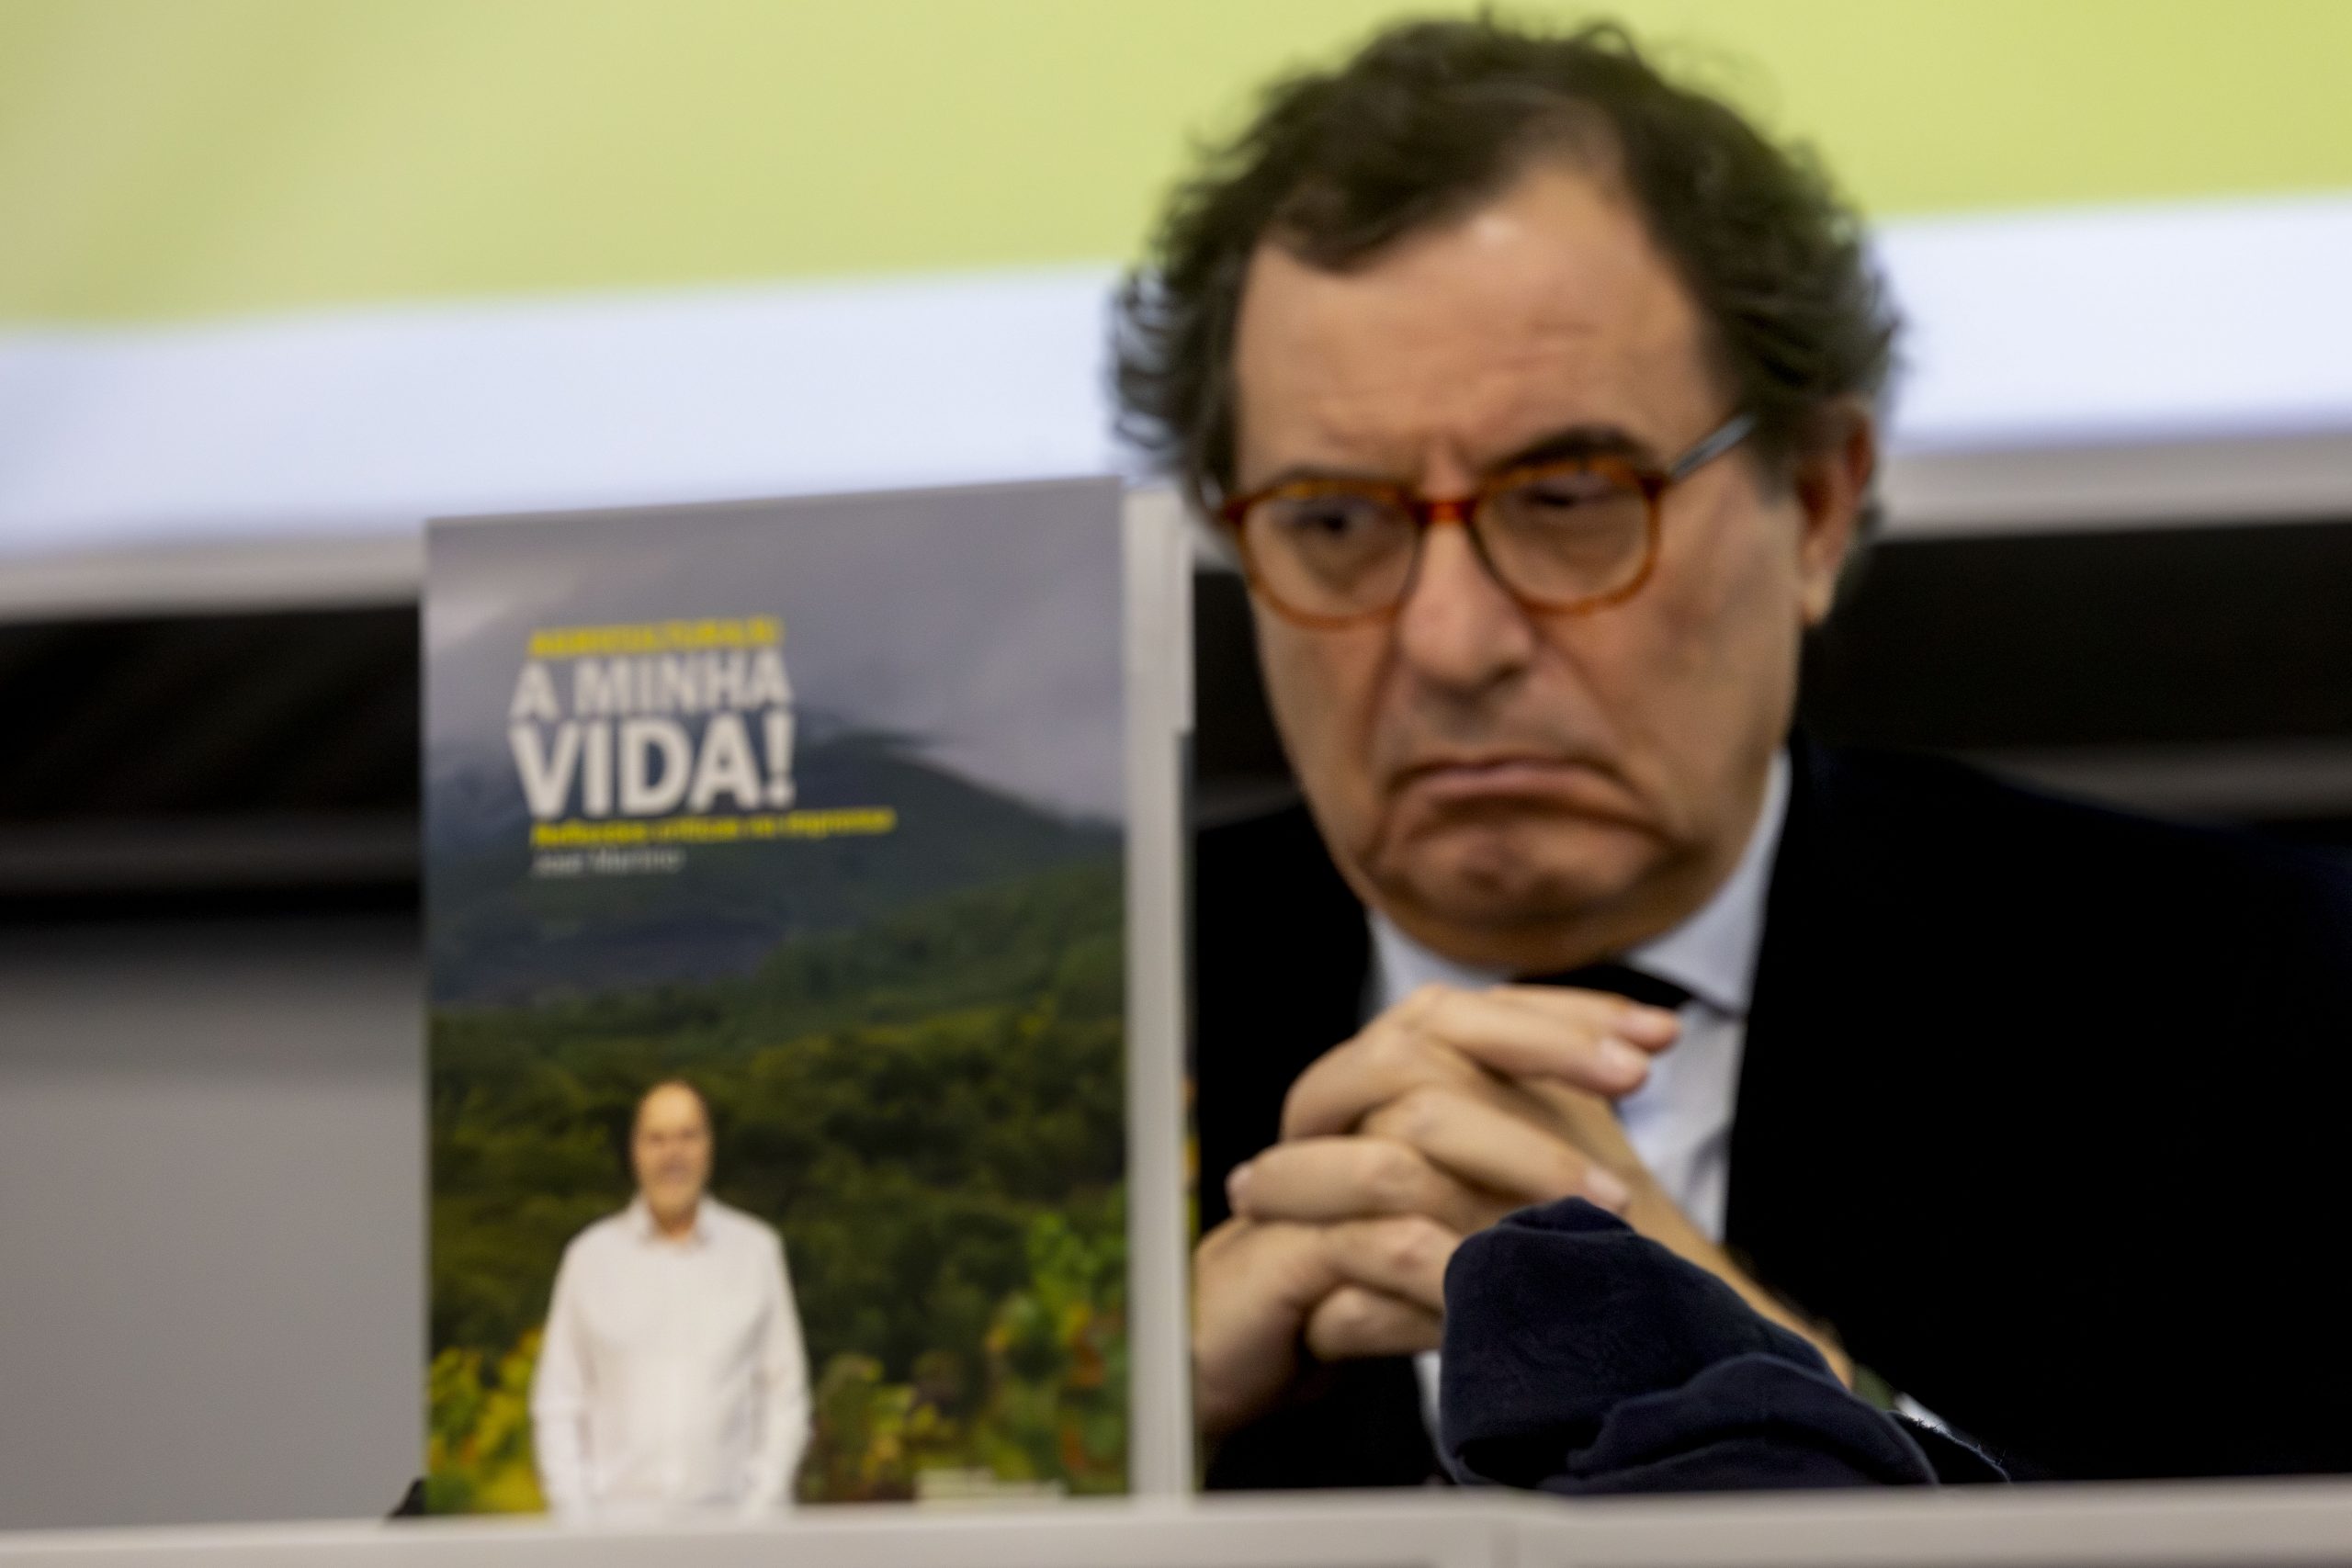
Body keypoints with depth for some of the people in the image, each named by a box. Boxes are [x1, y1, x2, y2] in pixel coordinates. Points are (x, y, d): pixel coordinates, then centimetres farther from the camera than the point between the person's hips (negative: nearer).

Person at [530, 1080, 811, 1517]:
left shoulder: (756, 1251, 10)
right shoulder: (591, 1256, 10)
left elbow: (784, 1396, 10)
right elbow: (556, 1403, 10)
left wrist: (760, 1511, 0)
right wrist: (578, 1520, 0)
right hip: (619, 1520, 0)